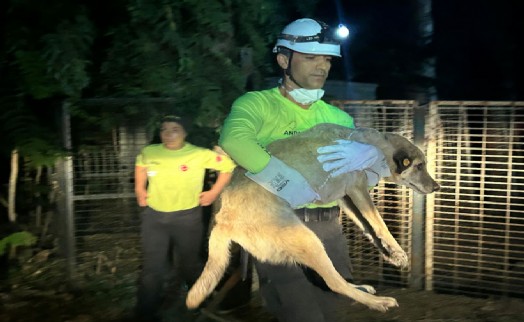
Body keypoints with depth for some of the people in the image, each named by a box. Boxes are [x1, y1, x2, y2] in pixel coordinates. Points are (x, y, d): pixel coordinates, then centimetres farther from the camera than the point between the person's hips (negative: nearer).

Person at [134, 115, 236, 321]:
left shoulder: (200, 155, -12)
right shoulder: (149, 153, 0)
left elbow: (229, 165, -3)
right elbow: (140, 165, 23)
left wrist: (214, 192, -4)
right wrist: (139, 189, 13)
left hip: (188, 217, -2)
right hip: (154, 216, 2)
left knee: (192, 265, 16)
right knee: (152, 269, 5)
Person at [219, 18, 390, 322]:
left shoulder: (337, 118, 11)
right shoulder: (257, 103, -5)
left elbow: (378, 166, 6)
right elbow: (234, 139, -27)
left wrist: (366, 155, -18)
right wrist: (291, 185, -32)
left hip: (326, 228, 6)